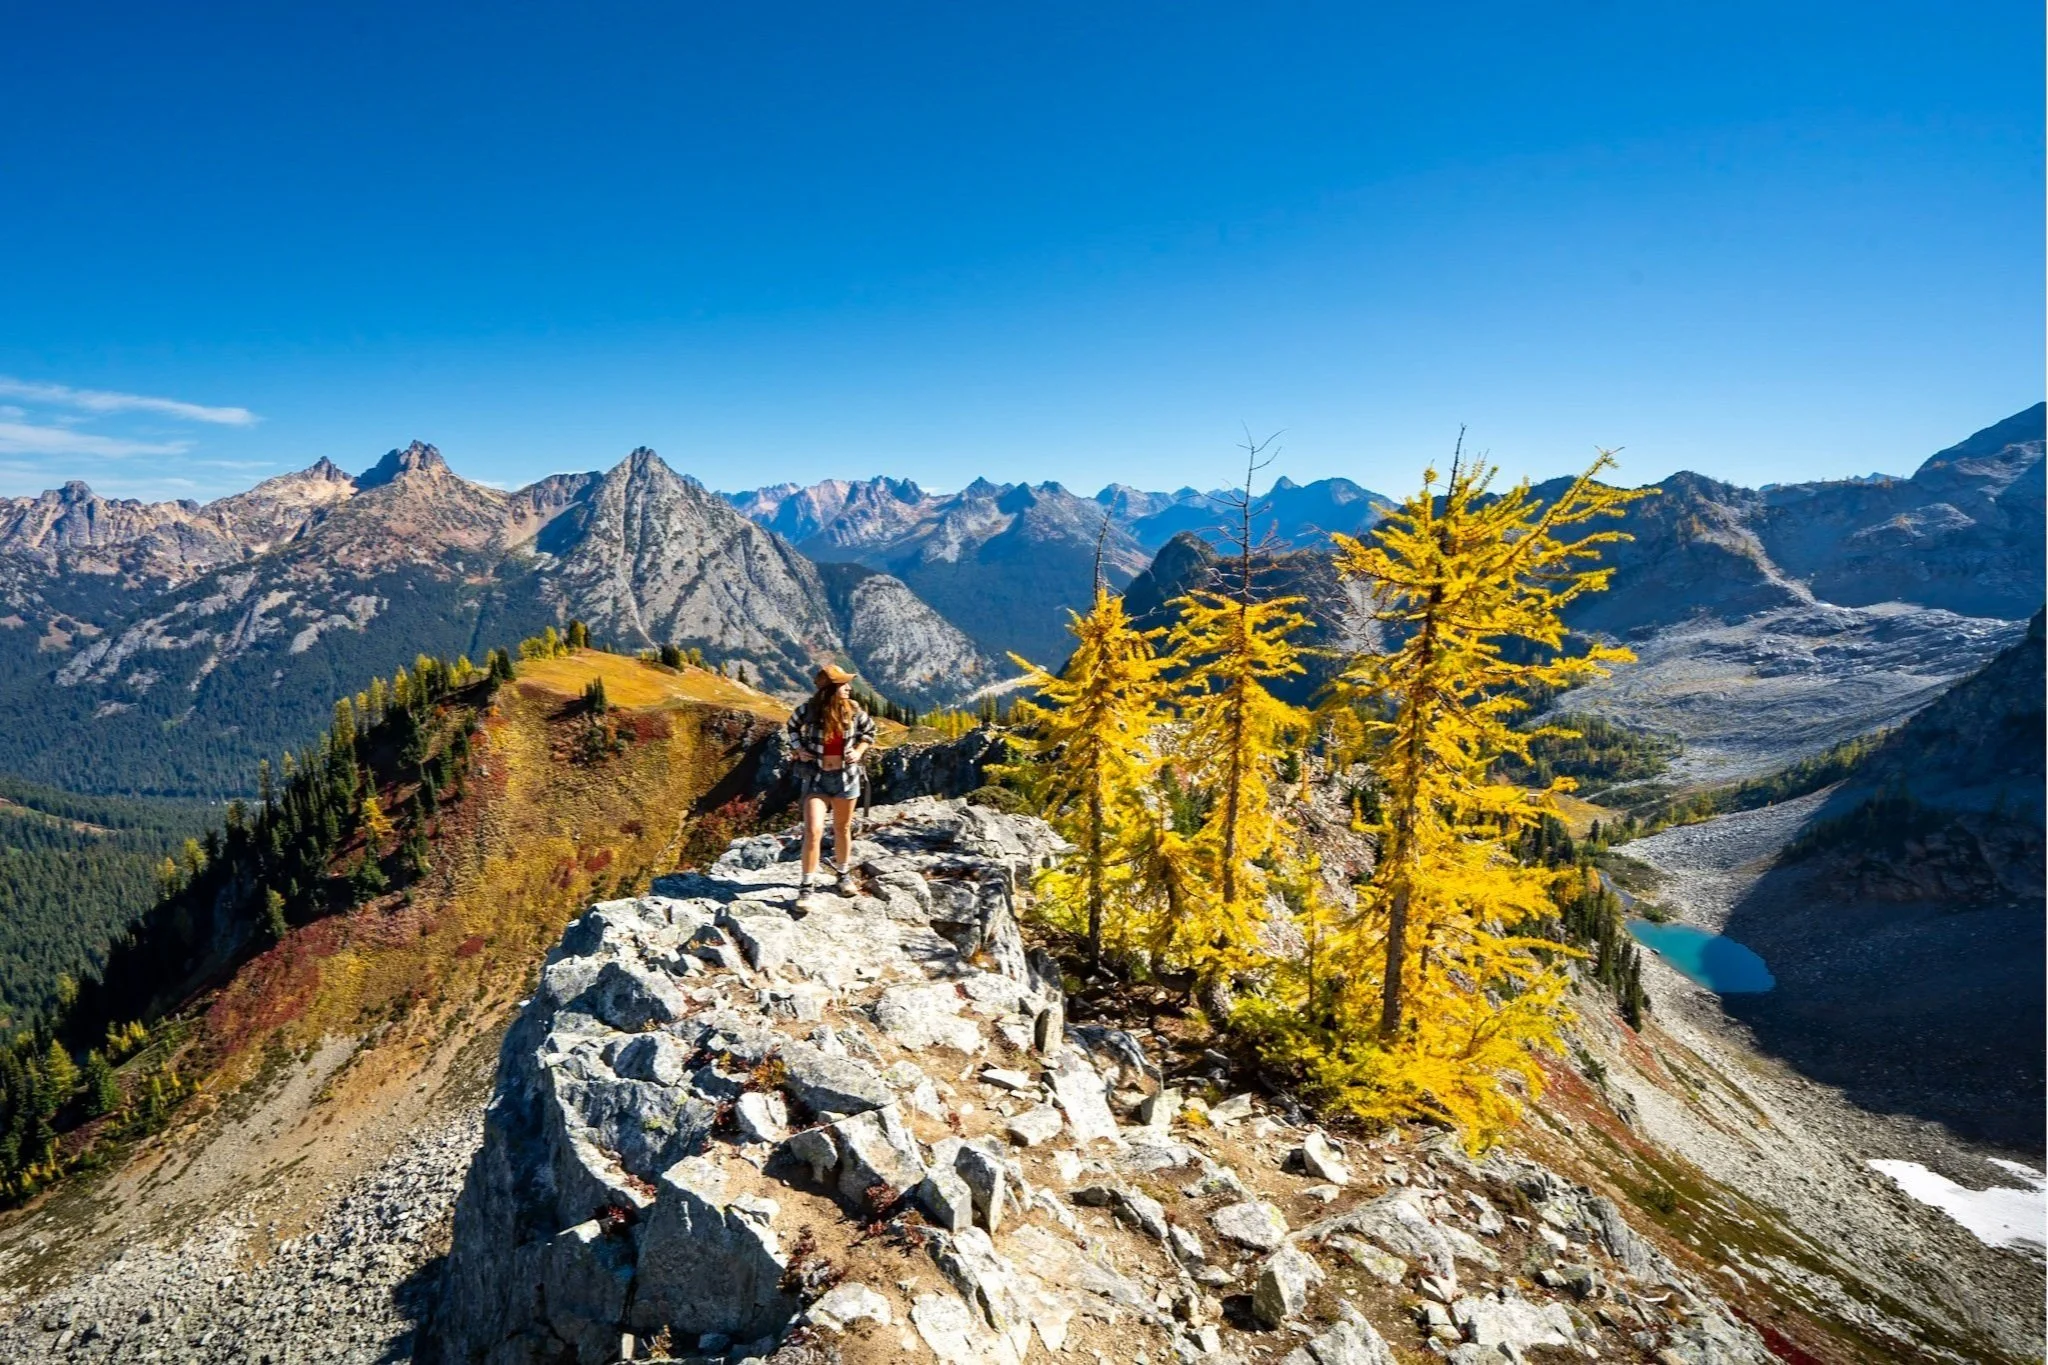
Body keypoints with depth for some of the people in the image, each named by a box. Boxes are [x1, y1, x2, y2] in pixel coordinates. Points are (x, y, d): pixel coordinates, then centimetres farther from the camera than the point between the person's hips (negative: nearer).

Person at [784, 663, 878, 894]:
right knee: (813, 831, -12)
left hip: (846, 776, 2)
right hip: (815, 777, -2)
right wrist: (798, 750, -3)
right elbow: (791, 727, 10)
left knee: (842, 829, 14)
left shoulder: (853, 710, -5)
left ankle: (844, 873, 35)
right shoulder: (808, 710, -11)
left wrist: (859, 751, -1)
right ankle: (806, 886, -2)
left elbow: (869, 730, 14)